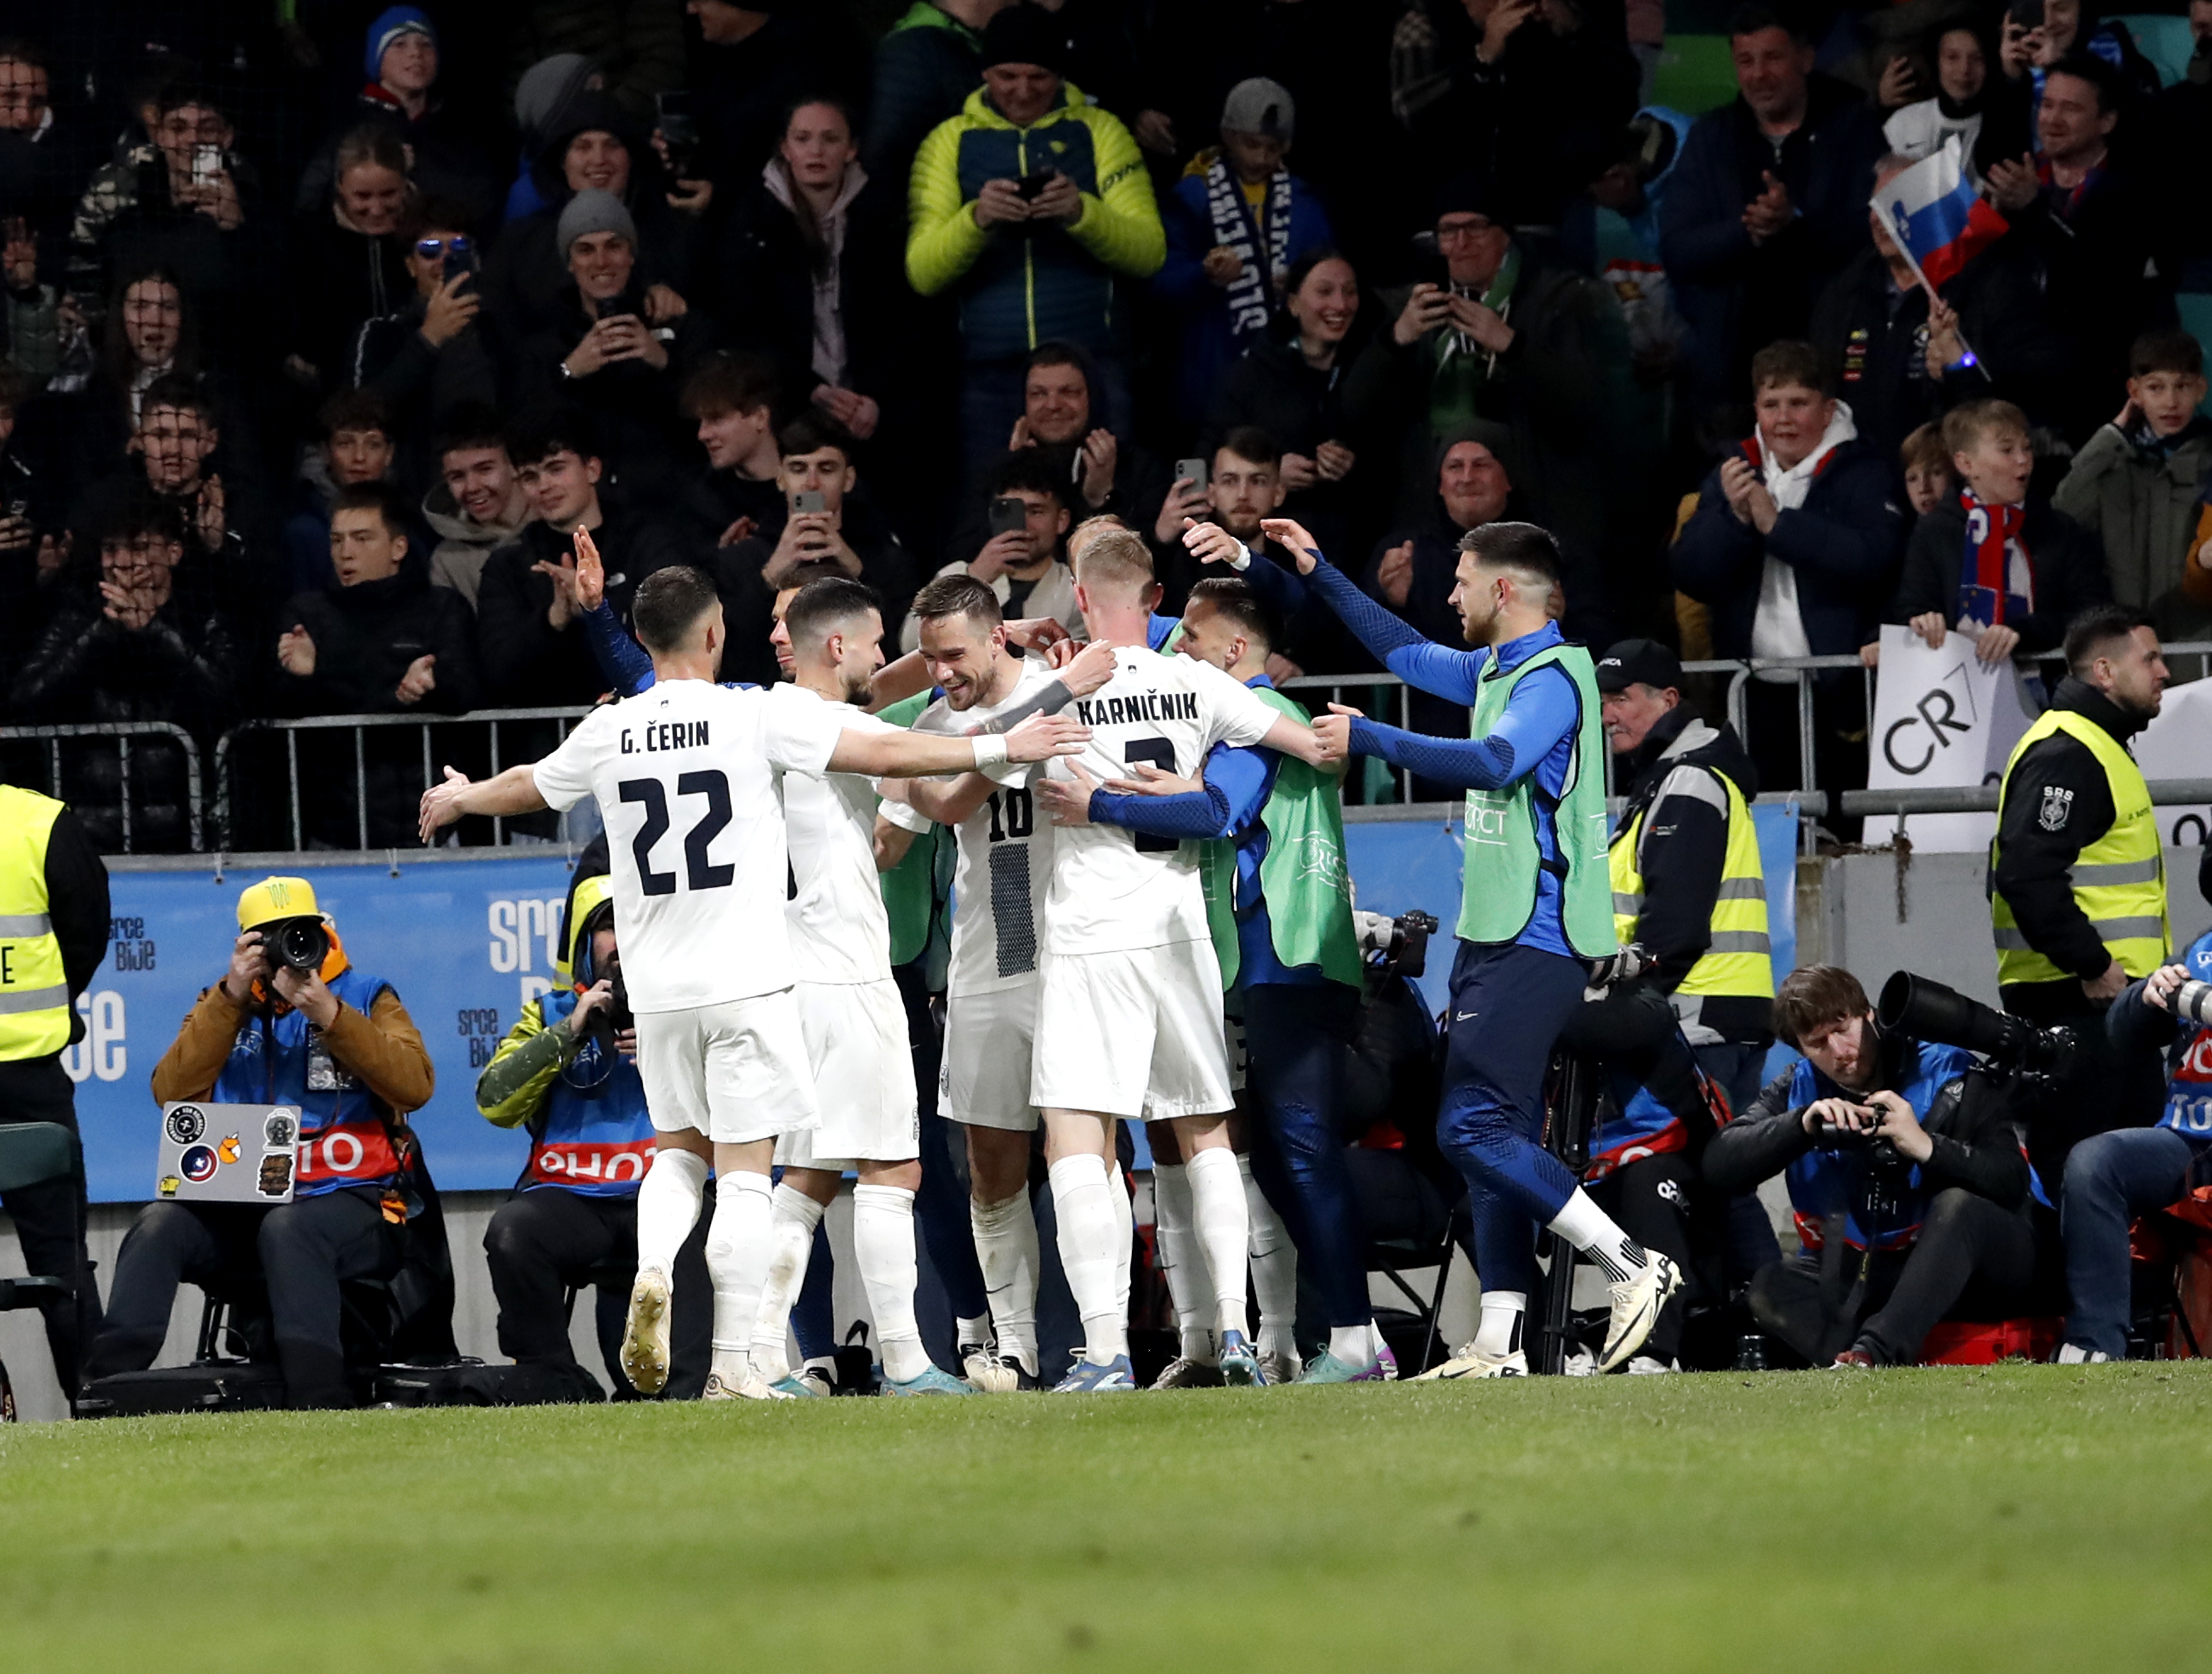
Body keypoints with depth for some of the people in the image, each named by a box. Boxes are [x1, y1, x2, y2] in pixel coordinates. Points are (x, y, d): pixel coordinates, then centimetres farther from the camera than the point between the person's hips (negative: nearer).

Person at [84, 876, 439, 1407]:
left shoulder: (367, 1000, 11)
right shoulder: (223, 1007, 18)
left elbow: (415, 1086, -8)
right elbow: (173, 1094, 1)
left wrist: (328, 1014, -14)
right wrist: (231, 997, -5)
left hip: (350, 1200, -3)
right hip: (240, 1205, 3)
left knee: (287, 1229, -38)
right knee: (159, 1225, -26)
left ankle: (318, 1400, -49)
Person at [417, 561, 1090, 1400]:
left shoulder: (608, 733, 3)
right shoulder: (757, 716, -7)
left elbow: (524, 787, 22)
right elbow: (885, 753, -7)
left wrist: (458, 800, 44)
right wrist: (1001, 748, 1)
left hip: (658, 986, 3)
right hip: (748, 979, -3)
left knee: (679, 1149, 21)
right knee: (744, 1173, 0)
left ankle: (652, 1268, -7)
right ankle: (733, 1364, -3)